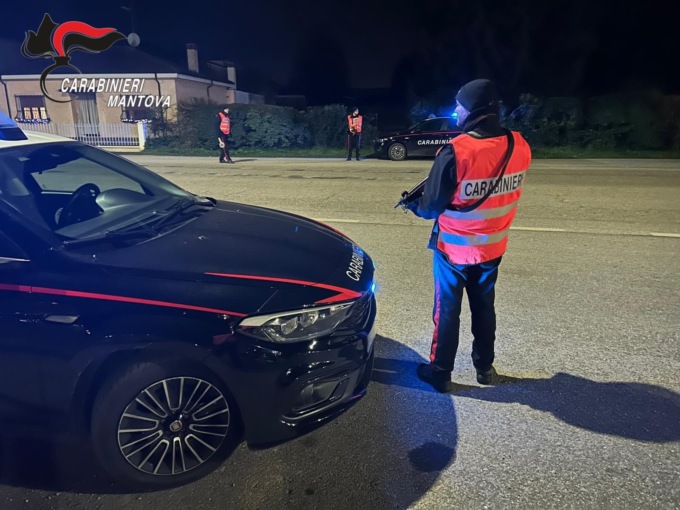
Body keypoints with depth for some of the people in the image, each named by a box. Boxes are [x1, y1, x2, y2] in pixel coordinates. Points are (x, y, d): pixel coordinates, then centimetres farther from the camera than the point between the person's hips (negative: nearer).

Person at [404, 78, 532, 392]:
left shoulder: (455, 152, -25)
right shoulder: (519, 148, -6)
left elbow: (431, 206, -16)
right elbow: (504, 191, 7)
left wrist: (413, 204, 4)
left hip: (454, 247, -5)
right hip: (492, 247, 5)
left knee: (447, 311, 11)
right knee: (484, 307, 21)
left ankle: (440, 373, 24)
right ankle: (485, 368, 36)